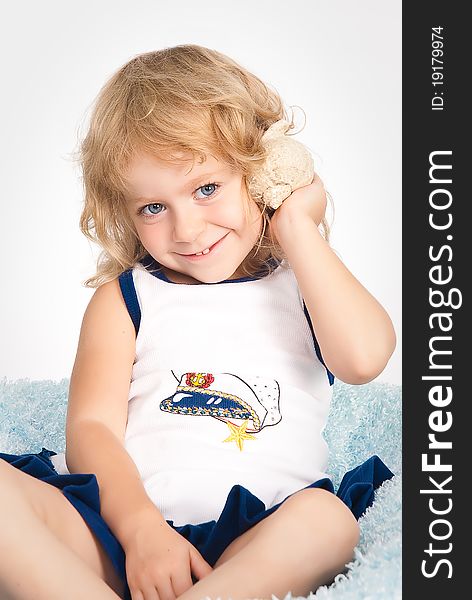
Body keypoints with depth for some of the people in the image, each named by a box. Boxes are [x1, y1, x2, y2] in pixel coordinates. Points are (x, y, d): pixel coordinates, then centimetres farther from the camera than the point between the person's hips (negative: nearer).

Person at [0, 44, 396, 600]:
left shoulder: (305, 285, 13)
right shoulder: (122, 299, 12)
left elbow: (364, 357, -10)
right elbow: (91, 425, -1)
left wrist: (296, 226, -3)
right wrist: (141, 528, -19)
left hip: (255, 540, 0)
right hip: (117, 522, 1)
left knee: (327, 518, -31)